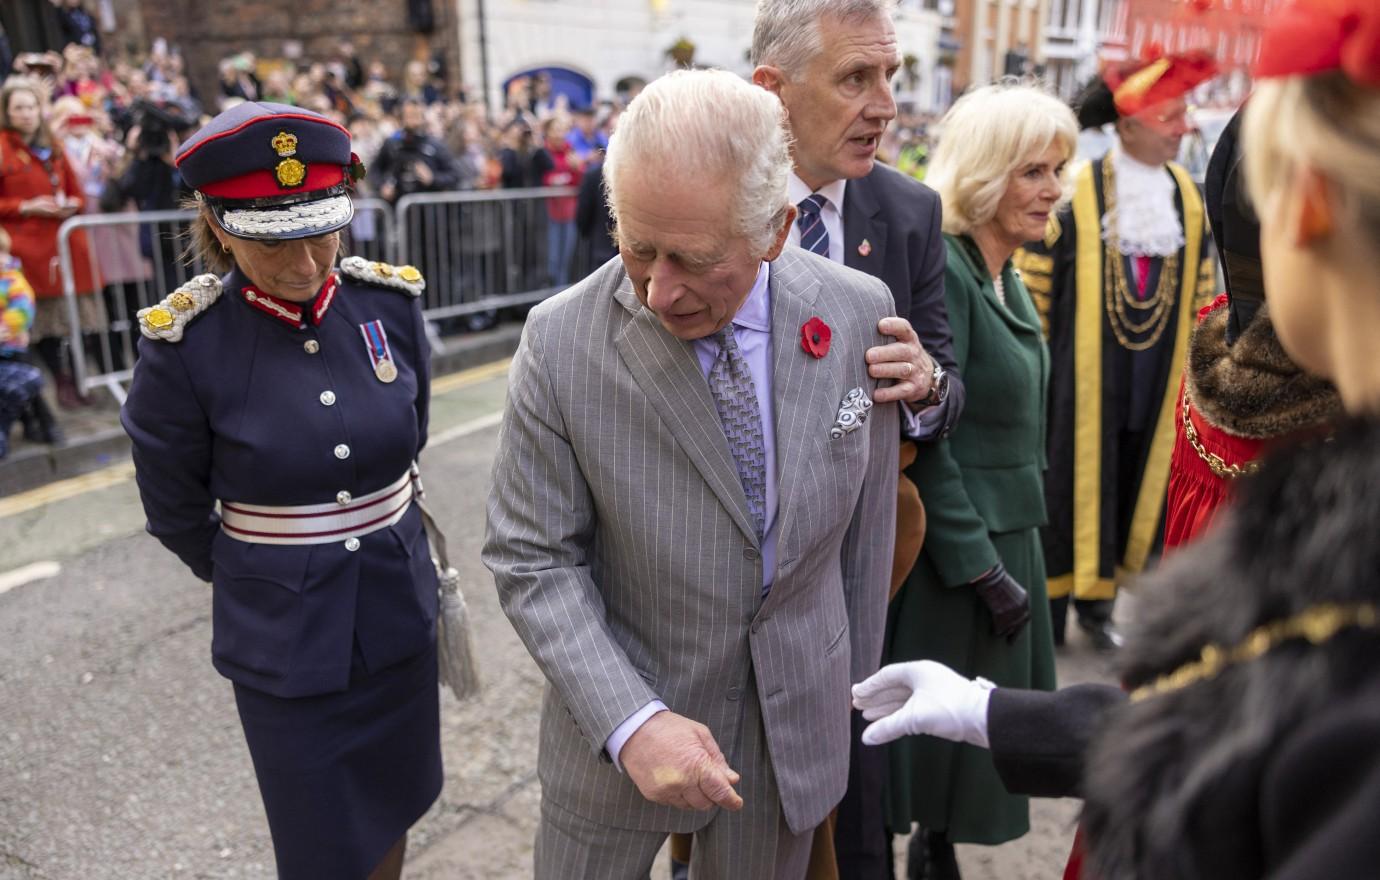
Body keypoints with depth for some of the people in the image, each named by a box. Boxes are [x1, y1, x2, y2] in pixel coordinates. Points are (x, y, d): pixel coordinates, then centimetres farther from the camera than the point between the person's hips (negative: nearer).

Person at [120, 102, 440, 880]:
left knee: (394, 811, 22)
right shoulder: (184, 344, -18)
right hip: (284, 642, -3)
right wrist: (271, 576, 10)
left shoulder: (391, 304, -9)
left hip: (401, 614, 3)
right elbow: (177, 512, -3)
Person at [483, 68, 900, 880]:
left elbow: (868, 518, 0)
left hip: (798, 724, 2)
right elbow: (533, 560, -12)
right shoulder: (561, 343, -19)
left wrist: (855, 685, 9)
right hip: (615, 724, -2)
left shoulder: (858, 312, -11)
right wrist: (631, 722, -22)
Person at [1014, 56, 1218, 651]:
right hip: (1083, 371, -5)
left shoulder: (1186, 195, 8)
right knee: (1072, 480, 3)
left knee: (1133, 483, 10)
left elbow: (1201, 287, 16)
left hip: (1155, 374, 5)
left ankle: (1097, 599, 26)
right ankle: (1046, 606, 17)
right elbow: (1034, 278, -7)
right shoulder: (1078, 190, -10)